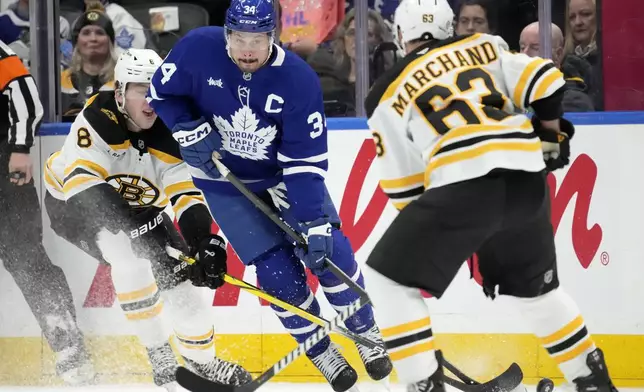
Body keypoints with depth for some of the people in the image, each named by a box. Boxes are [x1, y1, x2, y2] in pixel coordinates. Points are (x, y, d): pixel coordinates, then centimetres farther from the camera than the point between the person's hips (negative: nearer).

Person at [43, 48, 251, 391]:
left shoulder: (166, 135, -19)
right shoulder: (98, 119, -32)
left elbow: (187, 196, -23)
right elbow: (83, 182, -41)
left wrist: (208, 245, -39)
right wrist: (128, 225, -51)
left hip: (136, 208, 5)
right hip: (74, 204, -5)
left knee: (179, 276, -2)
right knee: (129, 254, -31)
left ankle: (202, 361, 24)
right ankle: (160, 356, -19)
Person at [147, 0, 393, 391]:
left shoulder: (298, 79, -26)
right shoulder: (198, 50, -23)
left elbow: (306, 159, -24)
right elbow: (163, 94, -5)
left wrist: (315, 222, -31)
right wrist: (191, 132, -19)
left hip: (284, 173, 0)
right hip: (225, 181, 0)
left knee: (330, 250, -11)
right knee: (277, 269, -9)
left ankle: (367, 335, 13)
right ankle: (323, 355, 10)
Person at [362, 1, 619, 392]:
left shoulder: (388, 94, 13)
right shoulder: (485, 47, 19)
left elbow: (402, 186, 14)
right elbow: (541, 82, 9)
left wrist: (423, 230, 27)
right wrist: (550, 134, 25)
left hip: (463, 185, -5)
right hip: (527, 178, 5)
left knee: (388, 280, 8)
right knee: (534, 285, 29)